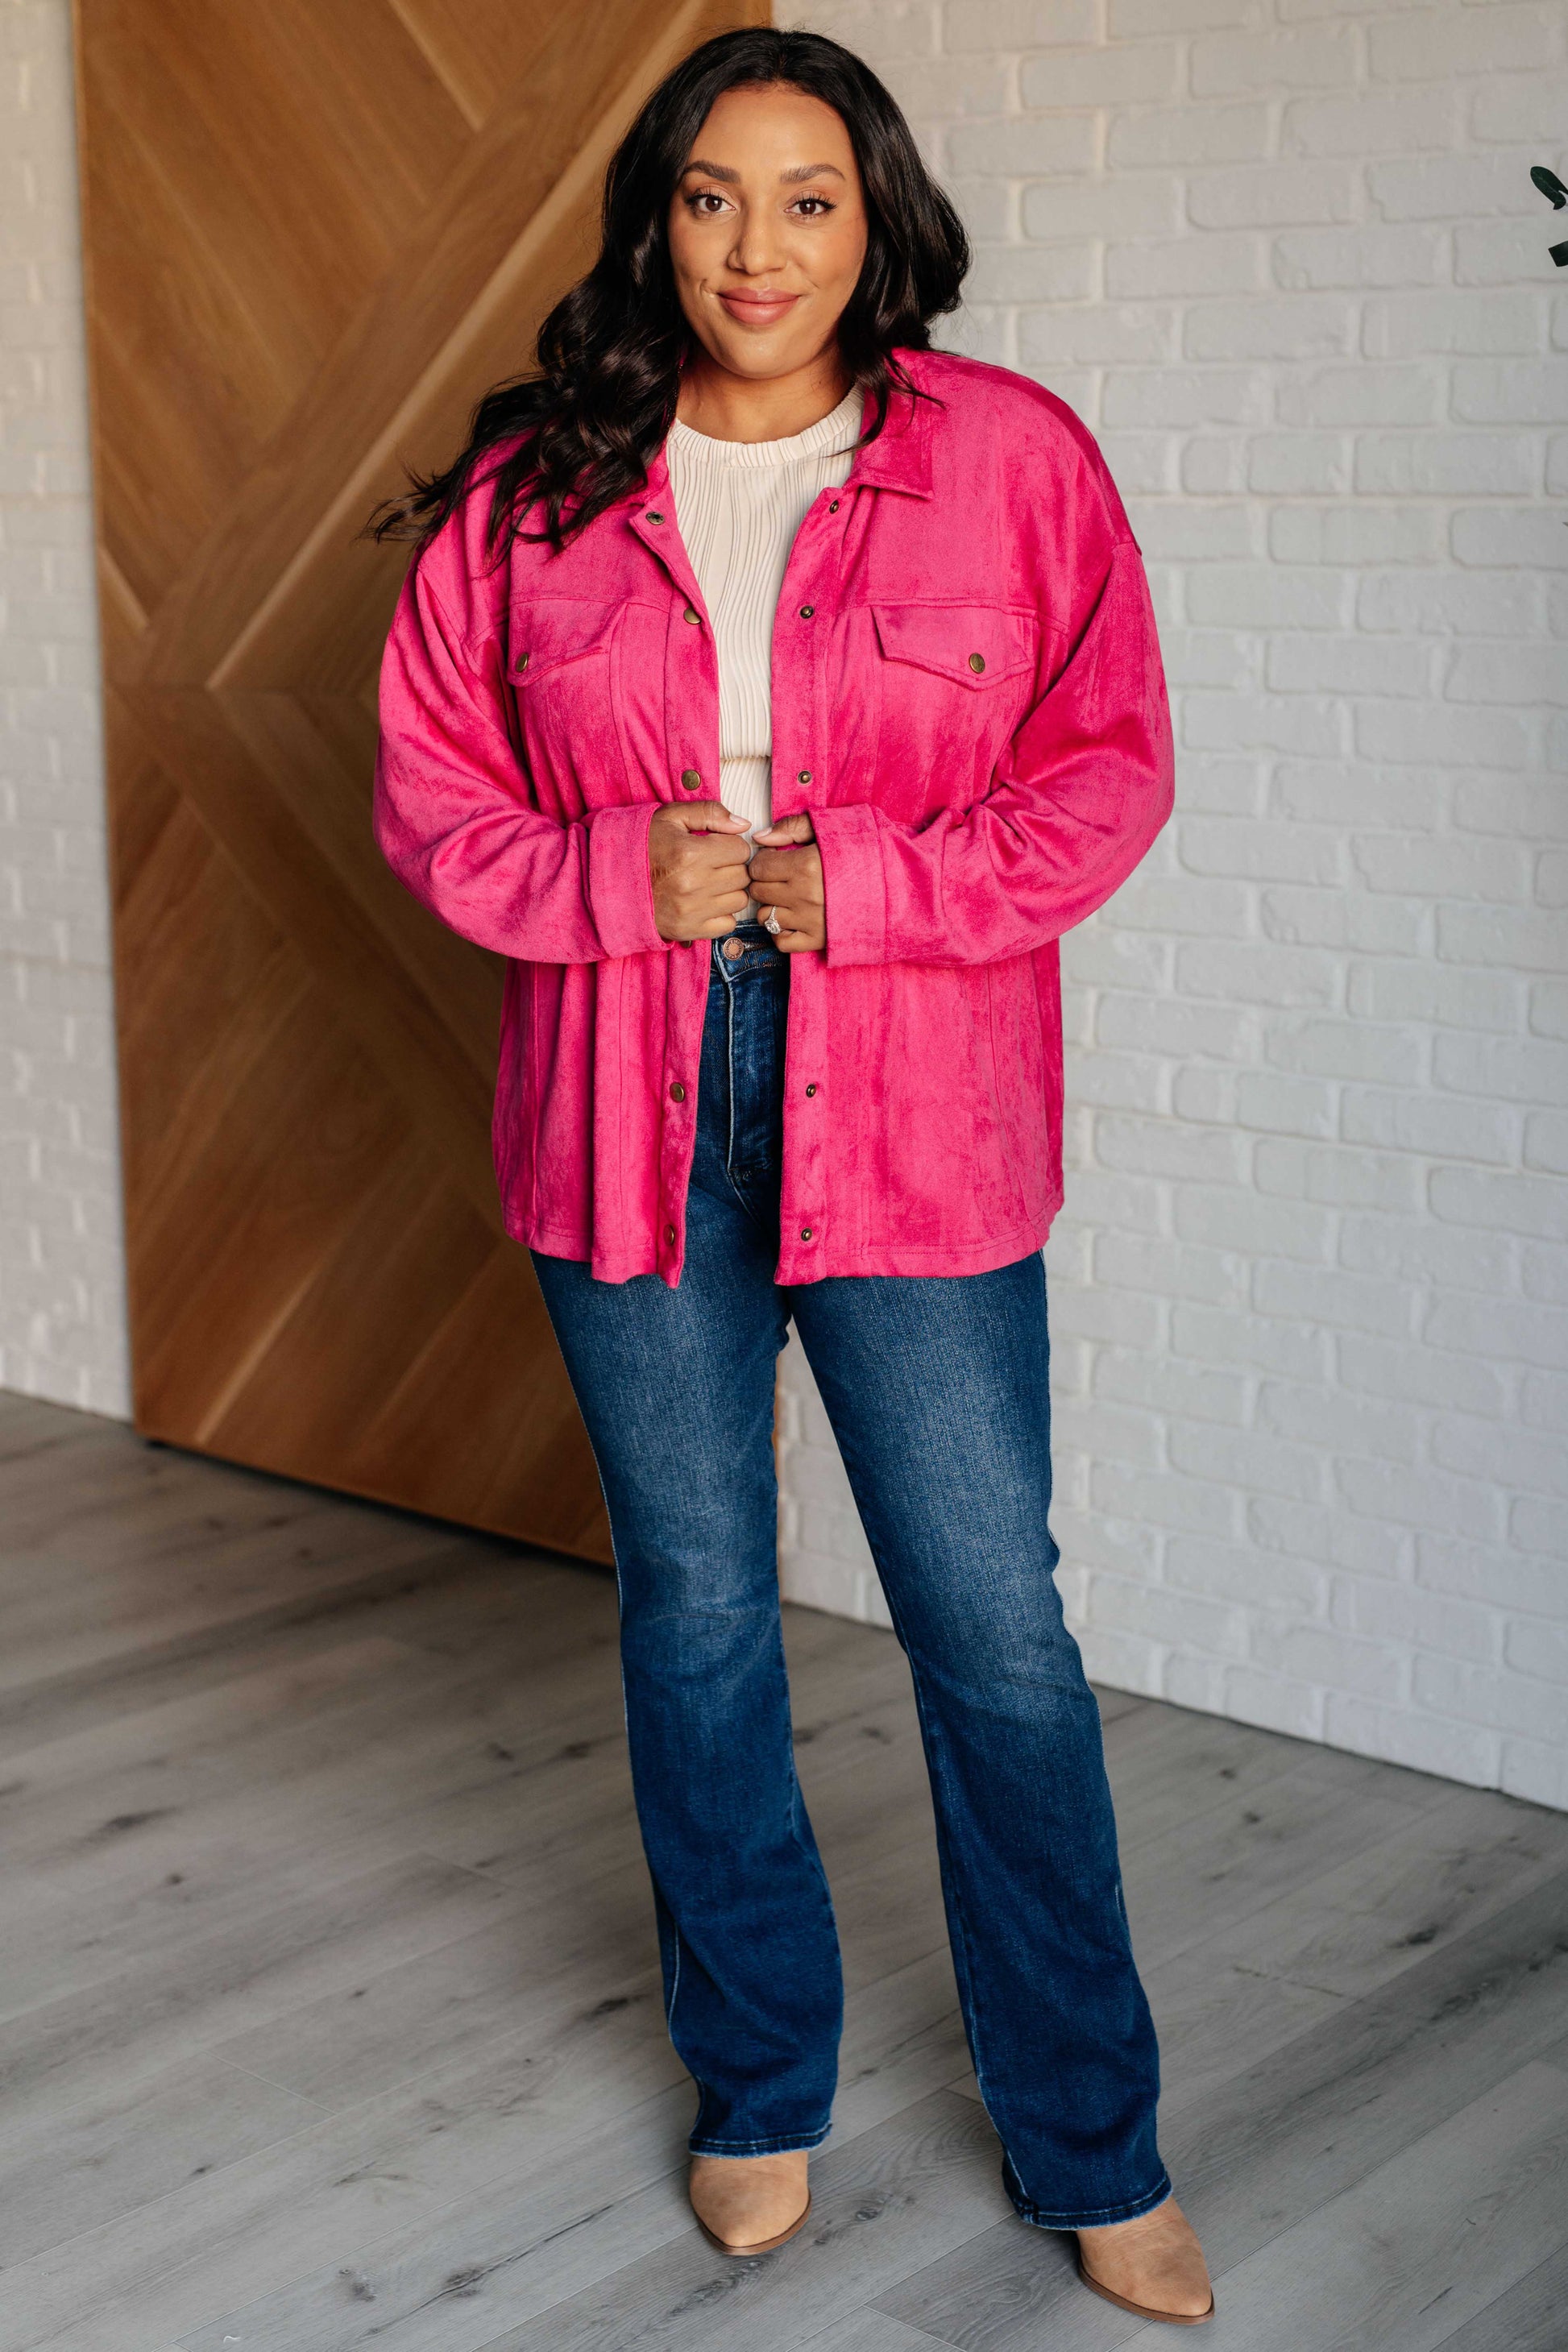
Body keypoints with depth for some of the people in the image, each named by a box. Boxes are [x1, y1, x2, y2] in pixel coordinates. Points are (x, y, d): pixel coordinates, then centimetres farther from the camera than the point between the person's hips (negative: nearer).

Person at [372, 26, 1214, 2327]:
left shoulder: (1014, 459, -3)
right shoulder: (529, 490, 2)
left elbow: (1109, 775, -2)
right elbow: (430, 785, 5)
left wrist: (866, 884, -16)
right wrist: (620, 879, -13)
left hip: (914, 1125, -2)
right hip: (627, 1123, 2)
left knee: (996, 1629, 3)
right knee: (694, 1612, 13)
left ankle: (1093, 2150, 22)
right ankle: (761, 2091, 34)